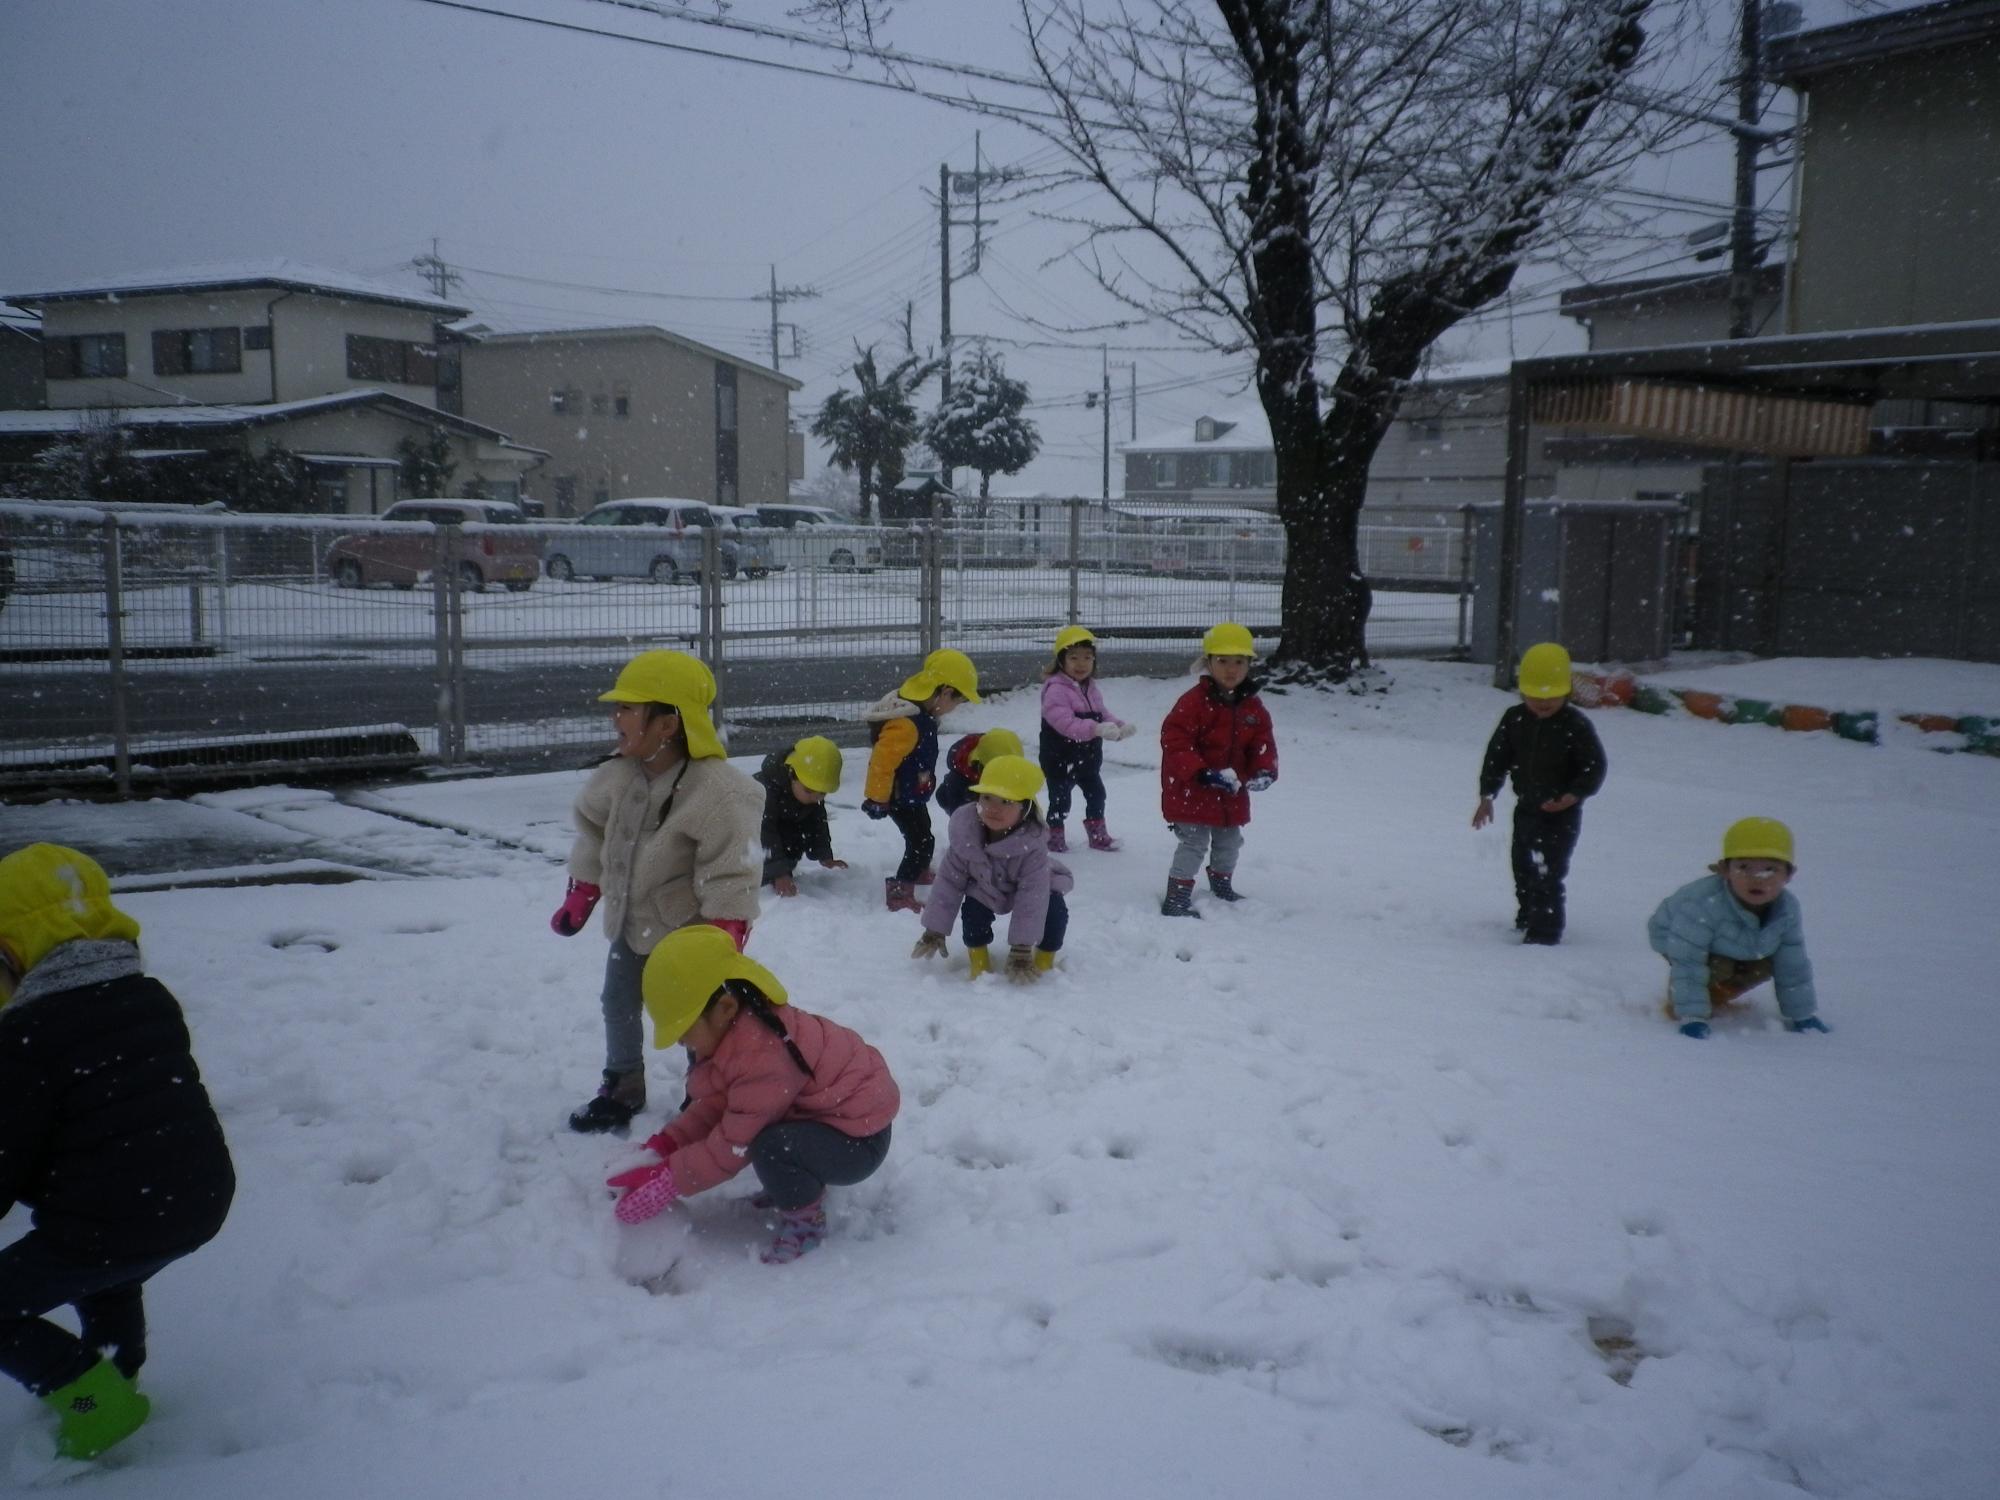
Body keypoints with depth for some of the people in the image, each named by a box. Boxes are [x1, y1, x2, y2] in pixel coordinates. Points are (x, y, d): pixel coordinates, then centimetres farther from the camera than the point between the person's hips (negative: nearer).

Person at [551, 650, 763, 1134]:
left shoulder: (717, 792, -32)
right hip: (633, 922, 8)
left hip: (687, 932, -7)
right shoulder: (619, 774, -10)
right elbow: (594, 835, 8)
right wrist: (578, 898, 12)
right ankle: (622, 1088, 40)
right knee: (618, 1005, 20)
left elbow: (728, 881, -28)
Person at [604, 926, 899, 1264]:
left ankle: (804, 1221, -5)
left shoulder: (763, 1056, -33)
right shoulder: (736, 1029, -3)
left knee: (772, 1147, -34)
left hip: (859, 1138, -10)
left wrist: (666, 1181, -19)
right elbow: (714, 1104, 3)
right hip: (819, 1113, 10)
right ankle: (806, 1182, 20)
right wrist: (663, 1145, -8)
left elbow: (734, 1145, -25)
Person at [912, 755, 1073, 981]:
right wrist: (935, 929, -16)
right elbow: (949, 881, -18)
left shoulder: (1032, 843, -38)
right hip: (985, 888, 2)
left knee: (1055, 911, -23)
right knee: (972, 911, -23)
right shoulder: (966, 834, -30)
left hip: (1031, 886, -2)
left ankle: (1044, 959, 3)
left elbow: (1031, 897, -36)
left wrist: (1021, 949, -37)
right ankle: (979, 960, 2)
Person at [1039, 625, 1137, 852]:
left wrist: (1119, 726, -10)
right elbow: (1065, 722, -33)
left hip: (1088, 756, 8)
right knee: (1060, 799, 4)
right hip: (1060, 759, -8)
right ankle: (1054, 836, 22)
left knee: (1096, 794, 17)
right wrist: (1096, 729, -42)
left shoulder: (1091, 688, 7)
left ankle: (1097, 834, 33)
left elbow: (1102, 714, 11)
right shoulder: (1056, 689, -22)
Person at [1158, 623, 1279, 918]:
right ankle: (1176, 899, 0)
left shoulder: (1253, 706, 1)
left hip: (1232, 792, 7)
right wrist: (1201, 773, -33)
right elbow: (1175, 741, -24)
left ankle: (1222, 887, 46)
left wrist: (1264, 770, -14)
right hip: (1192, 791, -7)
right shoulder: (1193, 702, -20)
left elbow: (1262, 741, 6)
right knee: (1194, 844, -8)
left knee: (1229, 842, 23)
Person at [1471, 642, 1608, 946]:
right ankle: (1526, 919, 39)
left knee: (1547, 875, -11)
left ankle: (1545, 934, -3)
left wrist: (1573, 795, -26)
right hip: (1526, 809, 6)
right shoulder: (1514, 719, -2)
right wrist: (1487, 796, 4)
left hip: (1561, 815, -6)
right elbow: (1497, 756, 6)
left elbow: (1594, 766, -13)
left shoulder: (1575, 725, -16)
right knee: (1523, 870, 20)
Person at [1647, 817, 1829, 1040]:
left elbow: (1793, 968, -11)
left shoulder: (1787, 909, -24)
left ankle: (1714, 997, 9)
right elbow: (1688, 965, -40)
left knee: (1764, 966, -12)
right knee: (1717, 967, -30)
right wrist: (1692, 1018, -39)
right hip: (1674, 937, -7)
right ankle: (1677, 1003, -6)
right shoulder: (1703, 905, -44)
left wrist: (1802, 1016, -6)